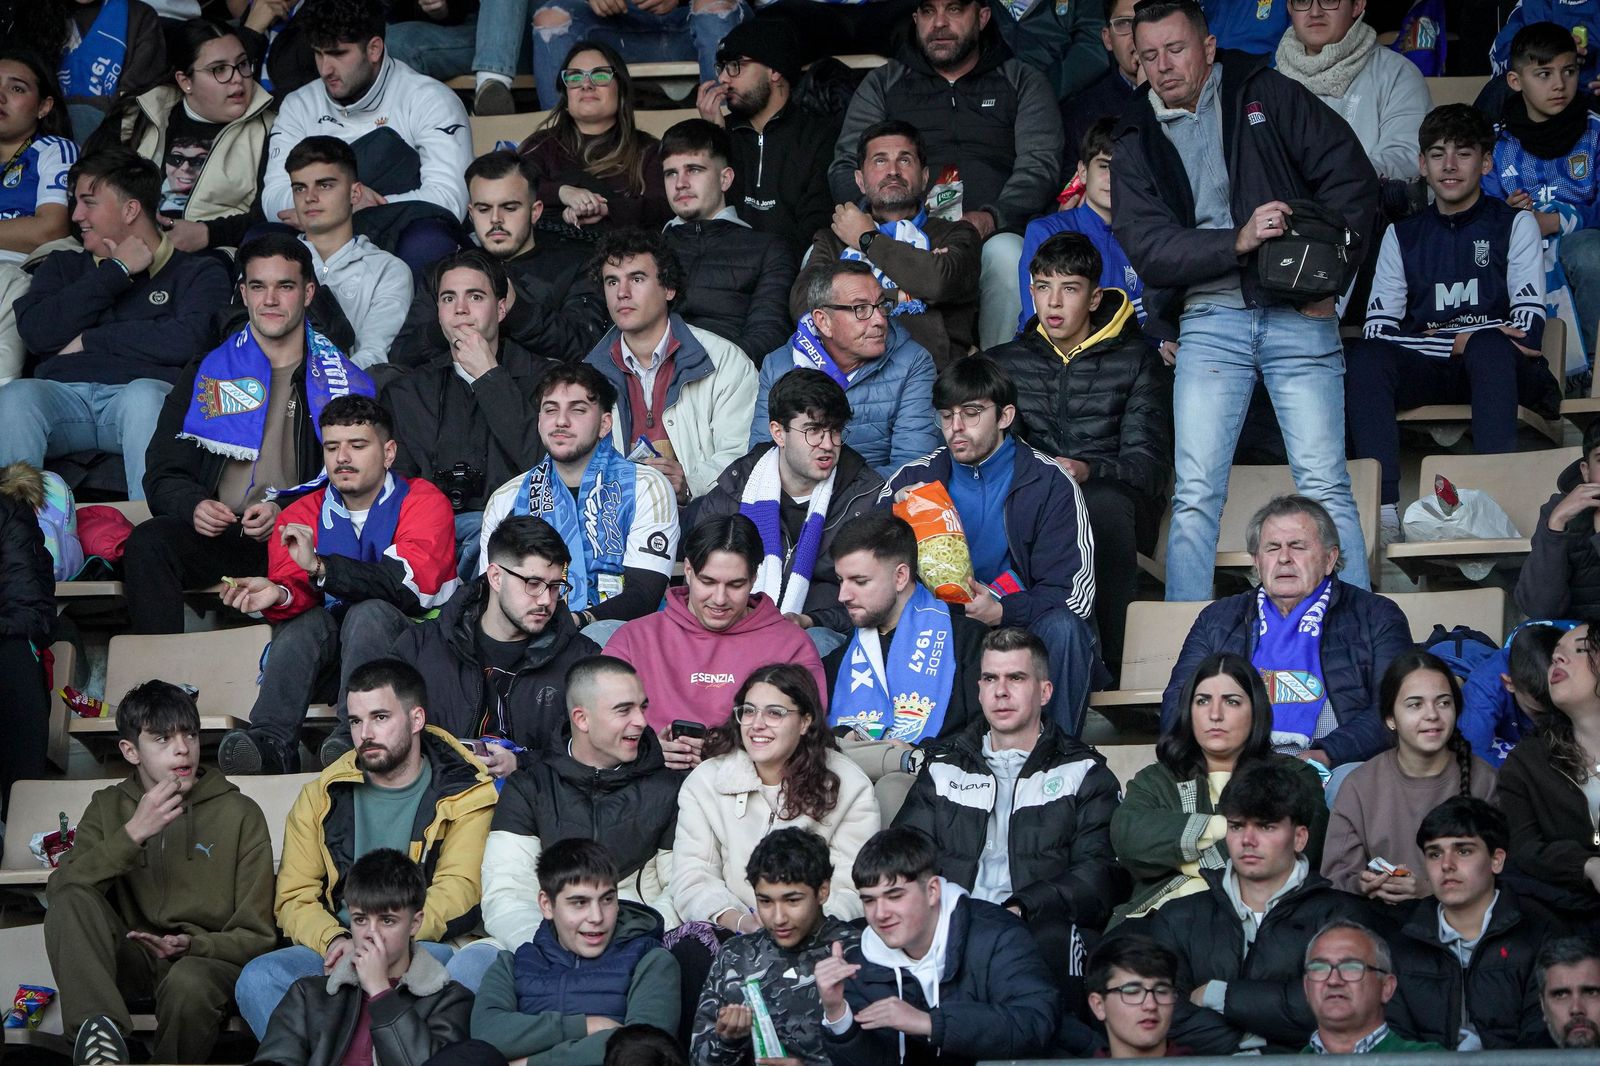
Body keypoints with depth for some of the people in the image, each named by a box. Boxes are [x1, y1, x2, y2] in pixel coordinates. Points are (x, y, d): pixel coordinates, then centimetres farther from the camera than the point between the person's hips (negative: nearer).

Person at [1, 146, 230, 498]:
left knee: (144, 397, -39)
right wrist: (115, 271, 9)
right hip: (64, 391, 3)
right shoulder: (64, 266, 29)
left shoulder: (198, 271, 18)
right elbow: (35, 333, 9)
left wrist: (89, 340, 4)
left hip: (143, 390, -3)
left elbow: (188, 340, -3)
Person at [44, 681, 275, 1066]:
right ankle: (101, 1035, -42)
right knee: (72, 902, -27)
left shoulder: (240, 813, 4)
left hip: (205, 958, -3)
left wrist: (191, 945, -17)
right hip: (130, 958, 3)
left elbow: (255, 935, 3)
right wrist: (134, 832, -17)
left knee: (188, 984, -39)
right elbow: (60, 889, -6)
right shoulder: (108, 808, 12)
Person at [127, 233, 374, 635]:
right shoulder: (207, 374, 18)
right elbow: (164, 474, 14)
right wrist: (193, 506, -10)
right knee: (147, 543, -30)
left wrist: (285, 511, -13)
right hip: (218, 536, 2)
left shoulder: (340, 382, 14)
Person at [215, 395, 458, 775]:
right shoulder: (302, 514, 10)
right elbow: (298, 595, -5)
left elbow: (414, 583, -21)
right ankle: (271, 743, -41)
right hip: (332, 651, 3)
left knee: (369, 613, -32)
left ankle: (354, 737, -46)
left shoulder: (422, 502, -3)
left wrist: (321, 567, -32)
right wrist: (277, 595, -33)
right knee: (305, 622, -27)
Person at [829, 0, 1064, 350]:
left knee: (1007, 255, -39)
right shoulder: (882, 84, 24)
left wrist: (990, 218, -16)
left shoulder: (1023, 82, 19)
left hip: (989, 235, -1)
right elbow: (844, 168, 14)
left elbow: (1039, 167, 5)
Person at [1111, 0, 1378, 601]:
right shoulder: (1136, 144, 12)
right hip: (1208, 320, 2)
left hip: (1296, 312, -2)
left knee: (1325, 485, -8)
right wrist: (1238, 241, -14)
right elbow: (1147, 247, -1)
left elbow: (1352, 177, 4)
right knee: (1195, 495, -6)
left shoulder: (1267, 95, 8)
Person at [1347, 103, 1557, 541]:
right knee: (1361, 355, -29)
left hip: (1497, 371, -2)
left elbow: (1528, 327, -4)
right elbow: (1377, 330, 1)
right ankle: (1383, 508, -41)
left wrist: (1457, 338, -11)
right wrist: (1456, 341, -12)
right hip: (1426, 373, 2)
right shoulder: (1403, 235, 15)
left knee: (1489, 347, -37)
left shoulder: (1514, 224, 9)